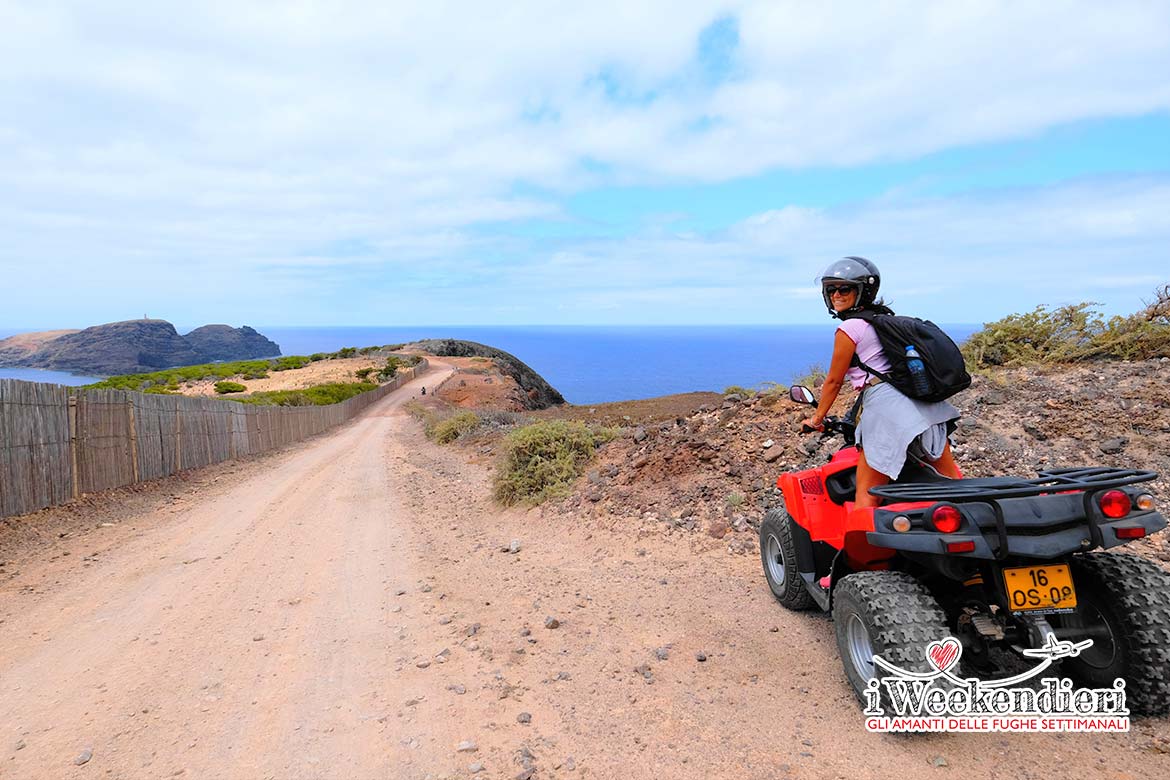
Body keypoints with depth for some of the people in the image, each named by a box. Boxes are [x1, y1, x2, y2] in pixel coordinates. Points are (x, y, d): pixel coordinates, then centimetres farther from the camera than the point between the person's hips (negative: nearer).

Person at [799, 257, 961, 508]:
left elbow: (834, 381, 3)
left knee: (867, 496, -6)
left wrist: (817, 418, 15)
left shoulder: (849, 329, -2)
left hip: (886, 406, -8)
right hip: (924, 404, 8)